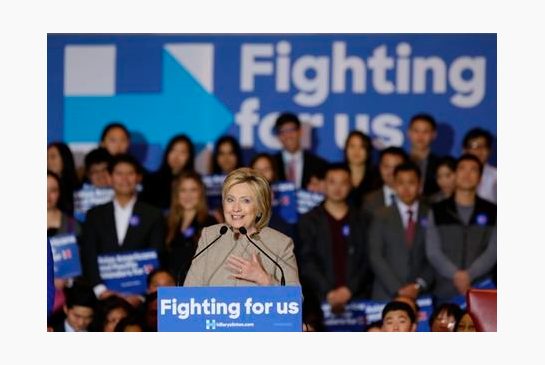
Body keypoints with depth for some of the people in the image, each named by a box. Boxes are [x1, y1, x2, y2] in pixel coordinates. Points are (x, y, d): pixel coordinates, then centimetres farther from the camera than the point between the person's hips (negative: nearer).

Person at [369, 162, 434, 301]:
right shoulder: (381, 217, 7)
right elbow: (376, 257, 0)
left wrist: (419, 285, -8)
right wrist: (398, 289, -9)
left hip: (421, 294, 0)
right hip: (387, 295, 0)